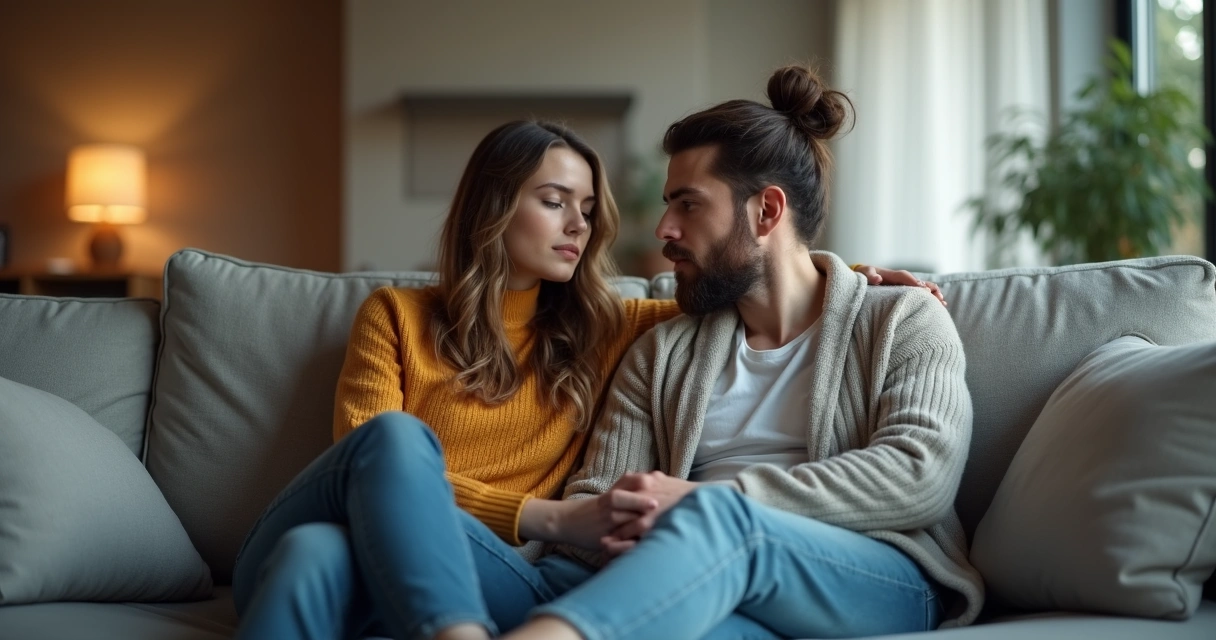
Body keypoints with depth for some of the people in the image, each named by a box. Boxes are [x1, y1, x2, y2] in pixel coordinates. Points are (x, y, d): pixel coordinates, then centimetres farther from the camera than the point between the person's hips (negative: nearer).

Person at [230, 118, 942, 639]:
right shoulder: (396, 314, 14)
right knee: (395, 436, -38)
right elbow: (369, 449, -1)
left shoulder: (600, 327, 21)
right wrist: (546, 518, -12)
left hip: (480, 572, 0)